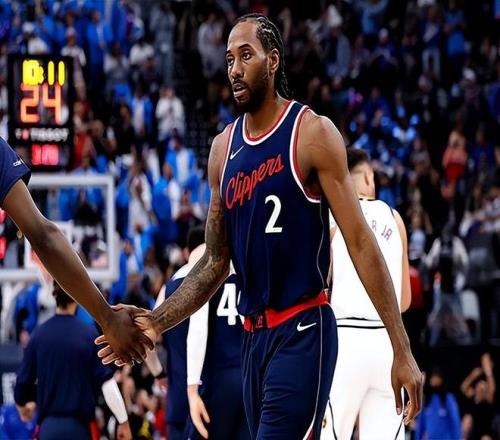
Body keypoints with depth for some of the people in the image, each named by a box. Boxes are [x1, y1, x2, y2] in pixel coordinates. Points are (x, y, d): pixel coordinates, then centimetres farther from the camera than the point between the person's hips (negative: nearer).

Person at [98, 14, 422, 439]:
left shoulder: (312, 133, -7)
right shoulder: (224, 148, 11)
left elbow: (361, 243, -9)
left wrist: (402, 350, -13)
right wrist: (157, 322, 3)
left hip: (303, 334, -7)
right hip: (254, 336, 7)